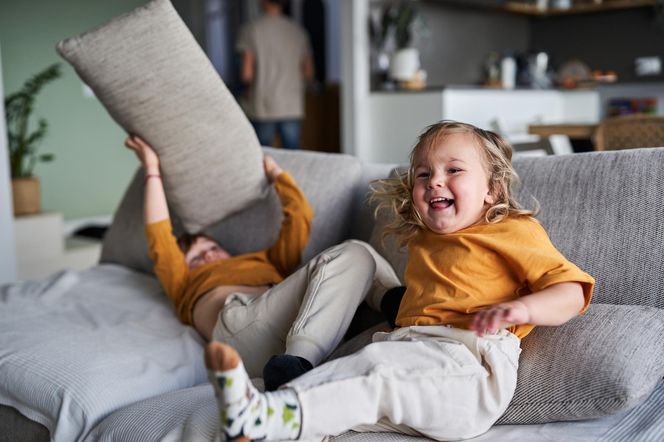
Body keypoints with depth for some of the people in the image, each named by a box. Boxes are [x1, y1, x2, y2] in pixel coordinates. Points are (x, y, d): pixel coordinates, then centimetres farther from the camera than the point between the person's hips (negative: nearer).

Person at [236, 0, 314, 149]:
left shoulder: (251, 29, -6)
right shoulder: (298, 30, 5)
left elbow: (246, 74, -10)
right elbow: (308, 73, 9)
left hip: (262, 109, -3)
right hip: (293, 108, 3)